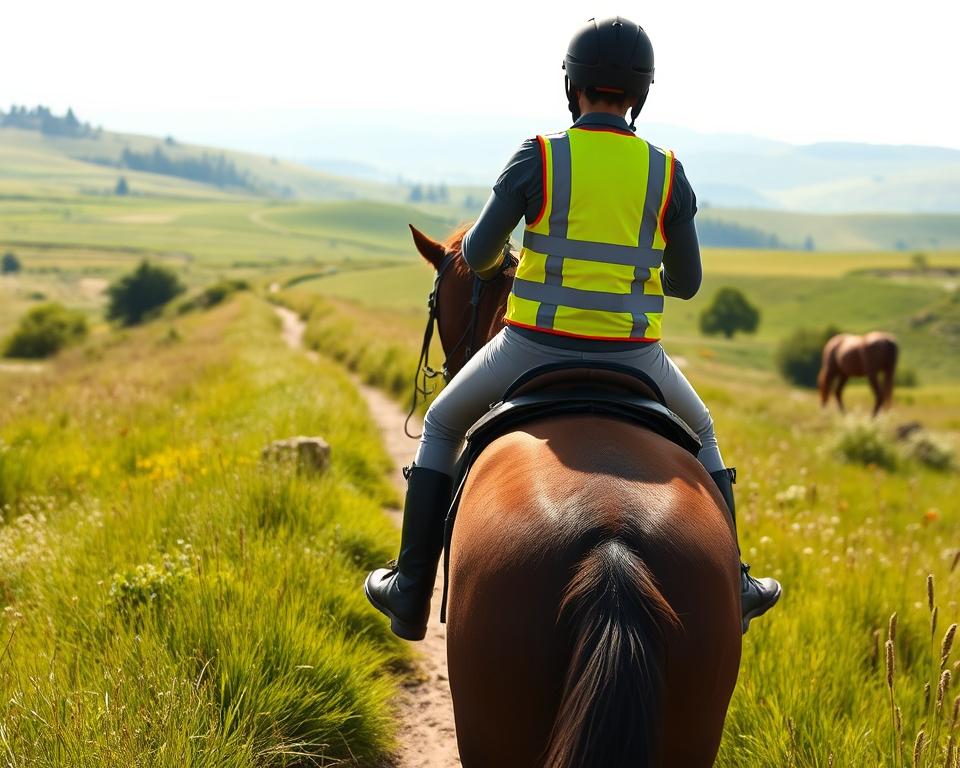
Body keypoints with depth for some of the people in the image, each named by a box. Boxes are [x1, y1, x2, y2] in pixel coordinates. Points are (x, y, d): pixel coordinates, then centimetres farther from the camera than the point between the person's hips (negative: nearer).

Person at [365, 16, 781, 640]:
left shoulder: (539, 159, -8)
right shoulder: (667, 174, -1)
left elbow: (478, 255, -2)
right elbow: (687, 283, 4)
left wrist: (490, 257, 23)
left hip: (537, 348, -2)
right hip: (632, 356, 2)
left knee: (443, 426, 24)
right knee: (699, 433, 32)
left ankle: (412, 593, 24)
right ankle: (730, 584, 33)